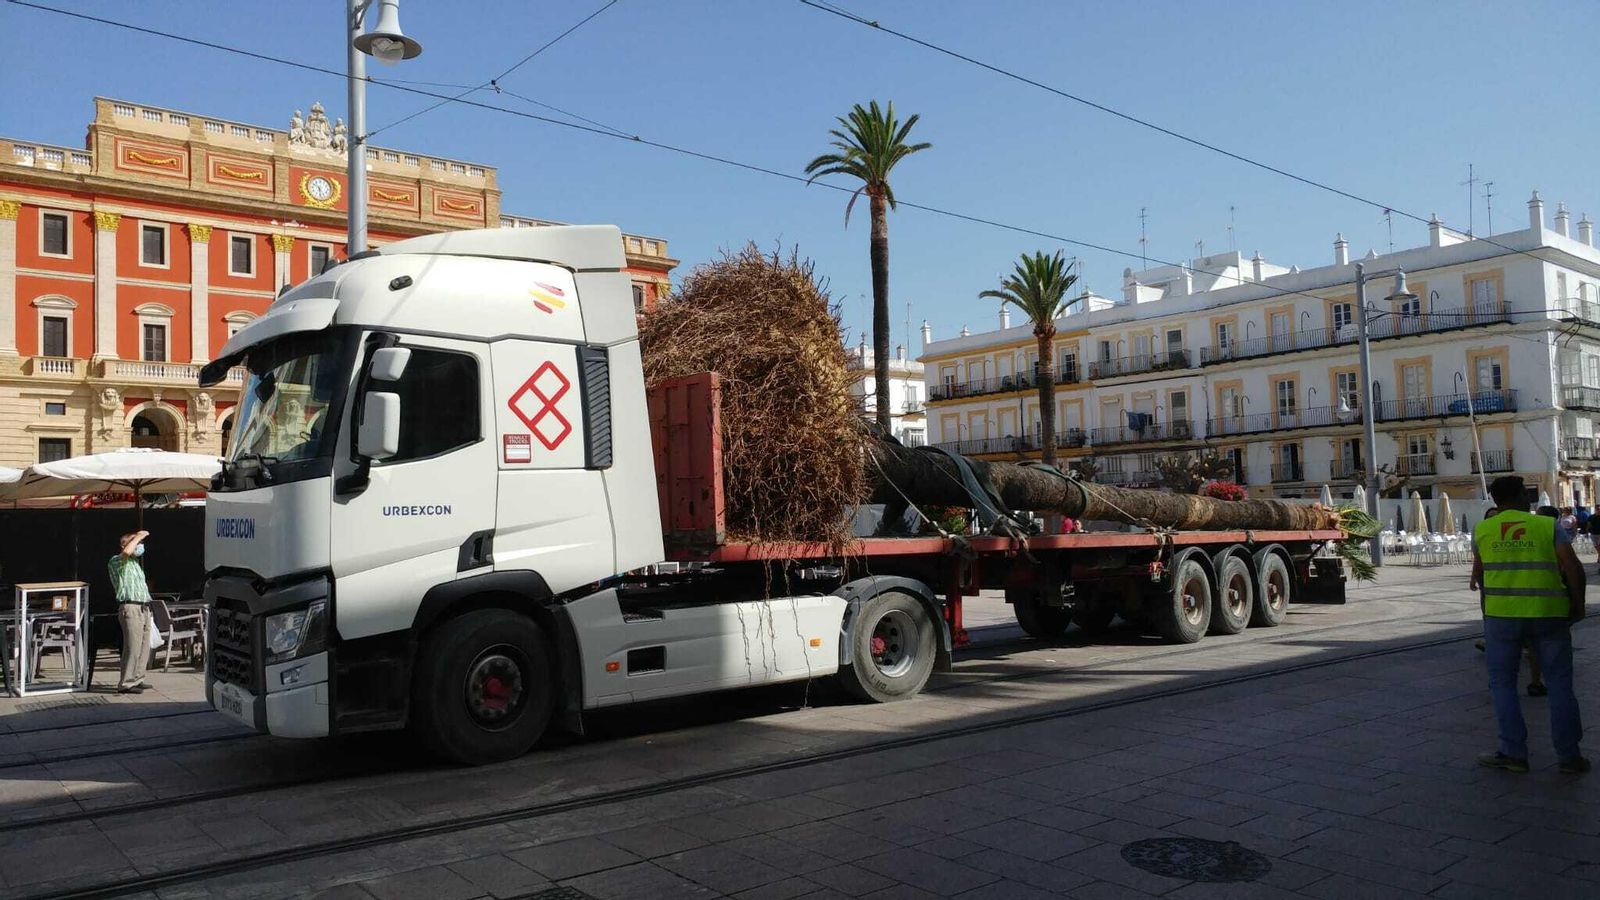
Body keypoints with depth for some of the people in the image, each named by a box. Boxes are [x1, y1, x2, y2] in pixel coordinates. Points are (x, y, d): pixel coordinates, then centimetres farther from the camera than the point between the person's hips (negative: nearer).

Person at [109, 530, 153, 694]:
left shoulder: (135, 563, 25)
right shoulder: (116, 561, -1)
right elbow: (126, 552, -26)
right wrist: (137, 537, -14)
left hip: (144, 608, 9)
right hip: (130, 608, -9)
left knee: (144, 648, 10)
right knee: (133, 648, -12)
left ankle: (136, 680, 18)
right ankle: (126, 684, -8)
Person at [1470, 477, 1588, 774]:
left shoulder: (1482, 530, 5)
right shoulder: (1548, 526, 0)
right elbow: (1574, 568, -7)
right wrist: (1578, 604, 4)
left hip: (1501, 615, 0)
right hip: (1548, 614, 0)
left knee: (1503, 682, 10)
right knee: (1559, 683, 11)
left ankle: (1513, 752, 7)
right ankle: (1569, 755, 14)